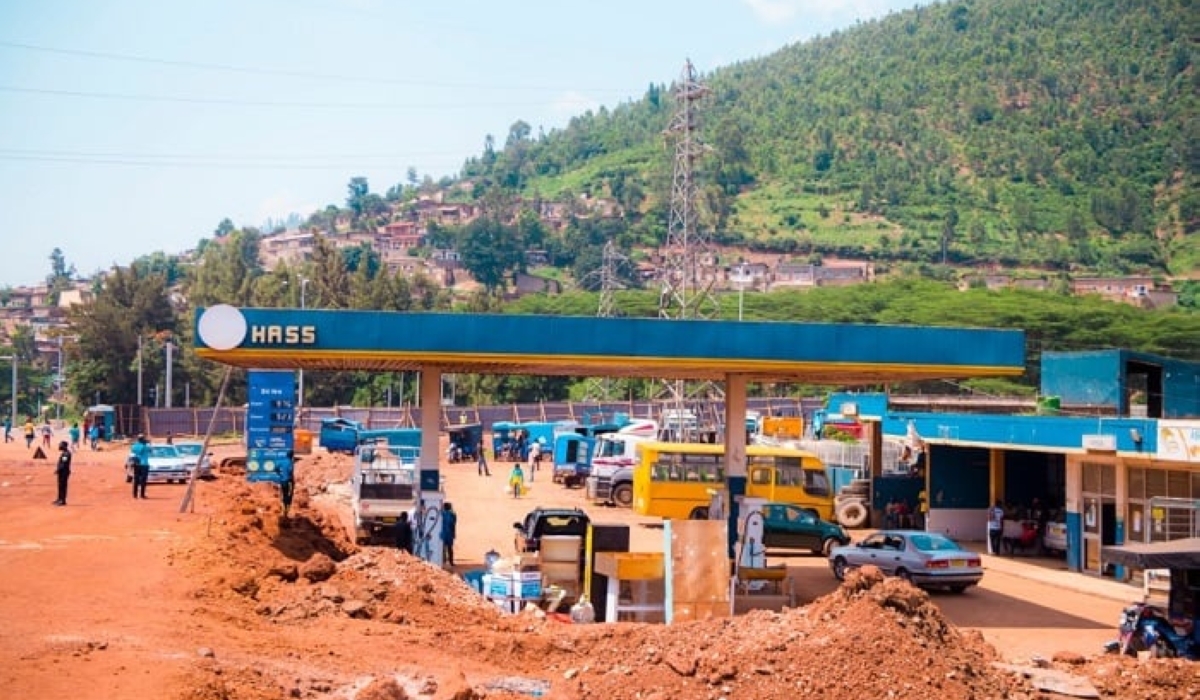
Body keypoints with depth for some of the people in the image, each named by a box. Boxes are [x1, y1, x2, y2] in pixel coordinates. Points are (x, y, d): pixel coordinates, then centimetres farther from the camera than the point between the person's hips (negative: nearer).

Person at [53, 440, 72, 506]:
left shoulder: (66, 453, -19)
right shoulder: (63, 453, 15)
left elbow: (64, 464, -23)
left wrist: (58, 470, -20)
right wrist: (57, 469, 14)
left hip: (64, 472, -11)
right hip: (61, 472, 11)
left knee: (63, 485, -7)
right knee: (60, 485, 16)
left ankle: (63, 501, -5)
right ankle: (60, 499, 24)